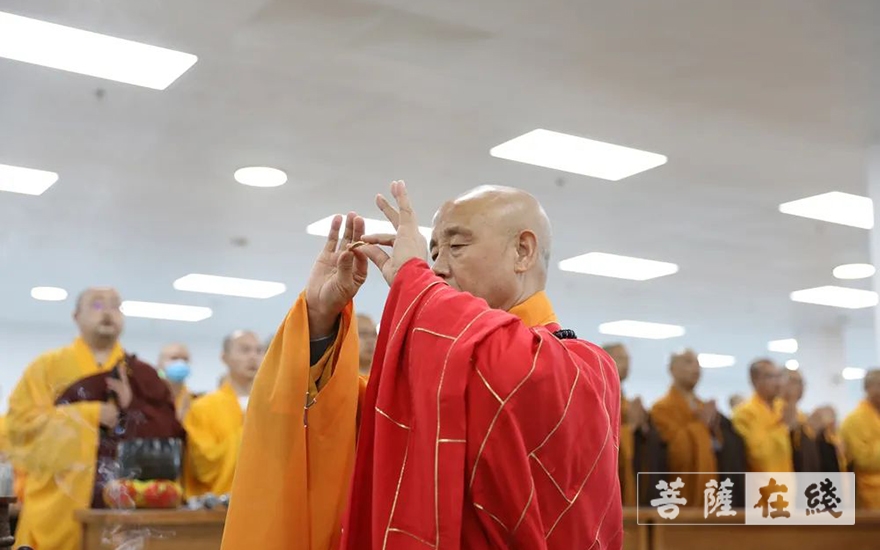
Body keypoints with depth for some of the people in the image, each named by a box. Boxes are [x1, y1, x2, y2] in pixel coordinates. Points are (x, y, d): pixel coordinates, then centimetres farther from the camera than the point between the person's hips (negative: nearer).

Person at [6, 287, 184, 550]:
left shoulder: (142, 373, 14)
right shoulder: (47, 367, 8)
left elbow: (174, 430, 6)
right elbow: (21, 420, -5)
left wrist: (133, 406, -9)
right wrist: (91, 414, -8)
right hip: (61, 508, -2)